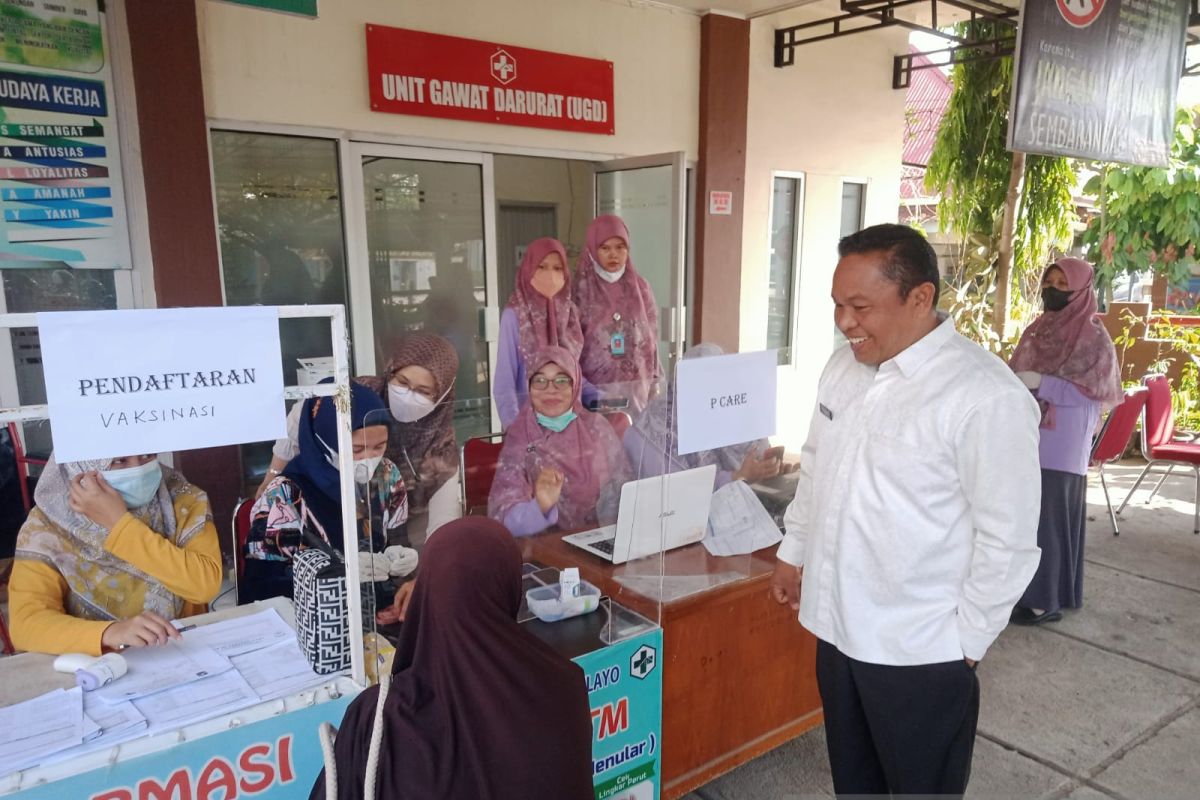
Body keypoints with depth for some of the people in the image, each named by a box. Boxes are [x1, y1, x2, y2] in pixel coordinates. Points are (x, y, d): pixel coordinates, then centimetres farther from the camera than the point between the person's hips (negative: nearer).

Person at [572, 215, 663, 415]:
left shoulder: (640, 287, 5)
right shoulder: (581, 290, -4)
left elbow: (652, 339, 9)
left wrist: (654, 385, 6)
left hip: (636, 387, 3)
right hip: (595, 388, -3)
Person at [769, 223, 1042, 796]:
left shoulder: (988, 397, -22)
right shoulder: (842, 367, 1)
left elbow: (1007, 540, -17)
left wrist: (967, 642, -11)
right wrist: (792, 553, 17)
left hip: (921, 651, -6)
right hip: (836, 626, 6)